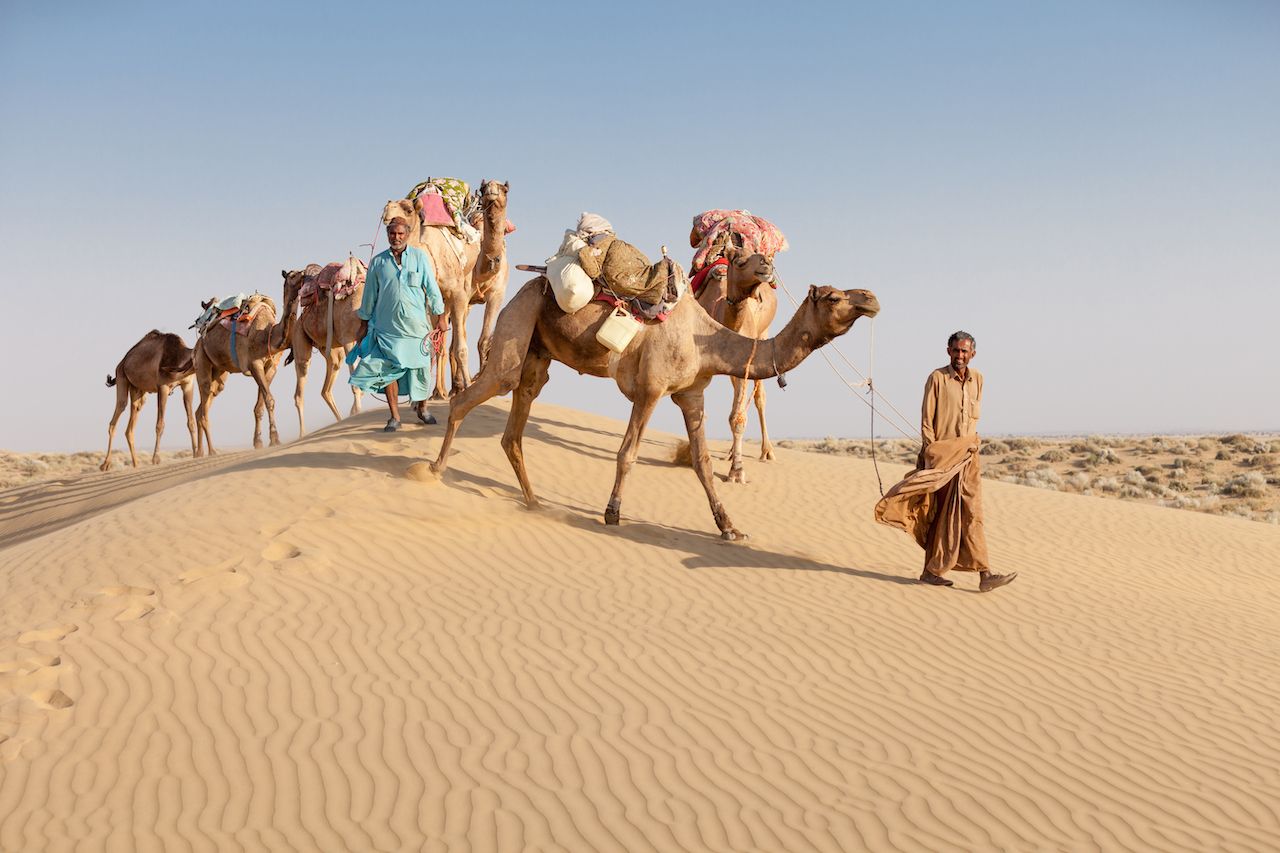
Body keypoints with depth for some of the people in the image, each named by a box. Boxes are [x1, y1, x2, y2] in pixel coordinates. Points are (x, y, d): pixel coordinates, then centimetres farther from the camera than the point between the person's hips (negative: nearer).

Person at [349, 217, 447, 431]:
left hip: (416, 325, 0)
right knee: (388, 371, -2)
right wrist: (364, 325, 14)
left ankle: (422, 409, 26)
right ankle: (394, 416, 8)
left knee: (421, 369, 5)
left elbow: (432, 288, 4)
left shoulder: (419, 257, 2)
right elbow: (369, 295, 11)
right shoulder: (378, 262, 5)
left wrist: (441, 317, 2)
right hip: (387, 327, 0)